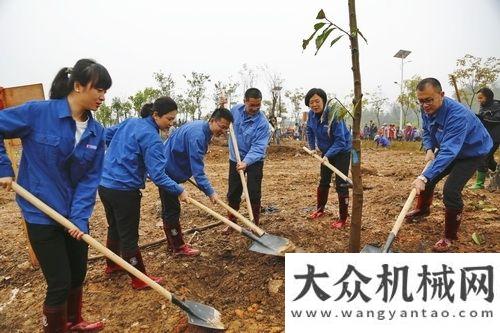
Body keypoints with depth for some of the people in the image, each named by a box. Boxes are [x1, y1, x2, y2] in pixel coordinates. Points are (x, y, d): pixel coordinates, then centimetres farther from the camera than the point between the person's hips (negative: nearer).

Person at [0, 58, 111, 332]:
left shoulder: (96, 132, -3)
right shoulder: (38, 113, -16)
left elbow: (90, 178, -5)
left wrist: (80, 217, -14)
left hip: (75, 214, 5)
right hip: (43, 215, -5)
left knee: (78, 274, 20)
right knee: (59, 283, 3)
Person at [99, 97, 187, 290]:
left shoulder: (130, 122, 6)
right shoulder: (151, 138, -18)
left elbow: (106, 135, 19)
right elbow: (157, 175, -22)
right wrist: (179, 191, -14)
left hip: (105, 185, 9)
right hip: (124, 191, -8)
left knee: (114, 228, 25)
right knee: (129, 237, 4)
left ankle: (111, 265, 45)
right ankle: (140, 280, 18)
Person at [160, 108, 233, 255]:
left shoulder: (202, 128, 3)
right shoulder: (197, 135, -28)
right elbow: (197, 169, -32)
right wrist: (210, 192, -33)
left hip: (170, 170, 10)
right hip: (167, 172, -10)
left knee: (170, 208, 16)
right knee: (172, 209, -2)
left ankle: (173, 243, 27)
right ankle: (178, 247, 9)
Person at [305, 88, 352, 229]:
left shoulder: (334, 115, -30)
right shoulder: (311, 114, -11)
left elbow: (340, 141, -30)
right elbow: (310, 132, 9)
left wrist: (328, 155, -36)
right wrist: (313, 147, 7)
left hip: (341, 151, -6)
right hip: (326, 152, 7)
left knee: (341, 184, -5)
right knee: (323, 181, 17)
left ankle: (343, 218, 6)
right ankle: (320, 209, 35)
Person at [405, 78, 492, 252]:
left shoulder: (457, 115, -39)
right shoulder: (427, 109, -14)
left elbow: (449, 151, -46)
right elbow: (427, 131, 6)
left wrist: (425, 177, -52)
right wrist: (429, 149, -13)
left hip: (472, 152, -8)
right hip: (450, 150, 8)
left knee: (451, 190, -20)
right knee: (428, 178, 13)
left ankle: (450, 236, -1)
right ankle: (422, 209, 42)